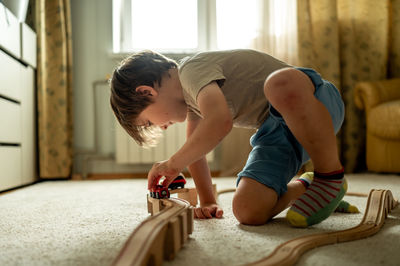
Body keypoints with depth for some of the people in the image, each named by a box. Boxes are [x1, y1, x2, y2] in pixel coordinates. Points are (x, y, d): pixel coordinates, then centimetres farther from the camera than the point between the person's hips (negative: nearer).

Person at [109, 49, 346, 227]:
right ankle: (303, 190, 15)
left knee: (280, 84, -42)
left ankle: (331, 177, -19)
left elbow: (220, 121, -35)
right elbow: (196, 148, 22)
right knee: (248, 212, -16)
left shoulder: (193, 68, -16)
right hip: (277, 132, 7)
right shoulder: (189, 94, 14)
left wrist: (173, 163, -21)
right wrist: (207, 202, 18)